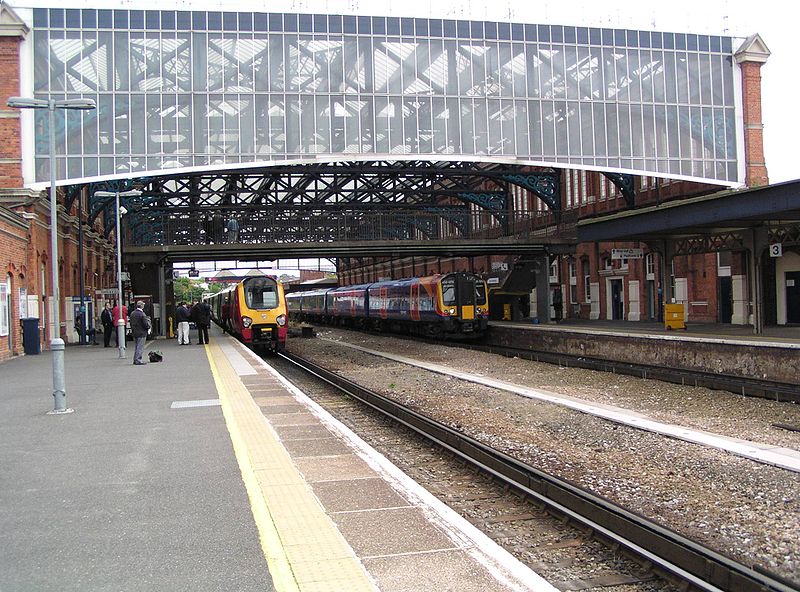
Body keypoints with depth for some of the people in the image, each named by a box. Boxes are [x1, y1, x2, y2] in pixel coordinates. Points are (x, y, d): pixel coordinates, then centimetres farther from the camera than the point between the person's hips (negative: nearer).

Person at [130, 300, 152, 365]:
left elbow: (131, 323, 13)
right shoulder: (142, 314, -18)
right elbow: (146, 324, -16)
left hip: (135, 333, 7)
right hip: (141, 333, -7)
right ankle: (138, 360, -3)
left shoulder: (132, 314, 6)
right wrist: (149, 325, 4)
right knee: (140, 347, -3)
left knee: (136, 347, 17)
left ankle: (135, 360, 20)